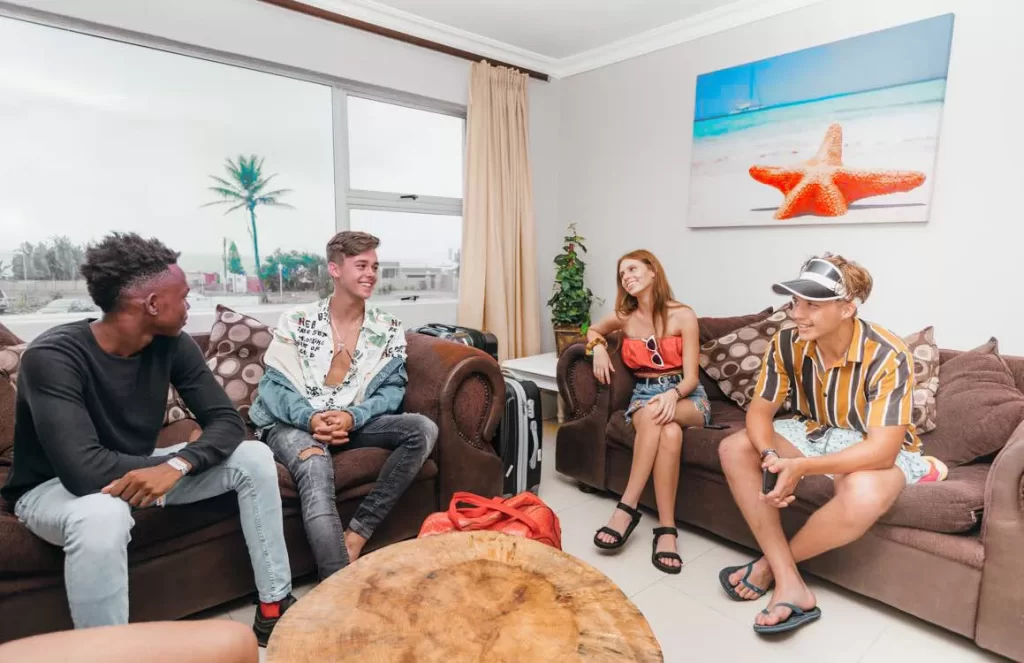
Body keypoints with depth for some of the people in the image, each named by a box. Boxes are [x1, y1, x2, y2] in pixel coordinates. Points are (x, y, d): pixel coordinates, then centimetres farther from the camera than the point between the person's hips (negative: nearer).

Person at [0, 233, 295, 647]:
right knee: (102, 514, -41)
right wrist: (174, 462, -21)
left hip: (138, 473, 6)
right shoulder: (53, 356, -27)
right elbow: (83, 470, -36)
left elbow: (227, 422, -13)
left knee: (254, 458, -11)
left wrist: (176, 464, -32)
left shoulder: (172, 345, -11)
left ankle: (275, 610, -3)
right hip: (54, 488, -5)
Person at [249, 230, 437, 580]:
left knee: (424, 429, -22)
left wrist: (353, 417, -21)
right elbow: (273, 384, -3)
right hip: (295, 423, -2)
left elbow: (392, 389, -1)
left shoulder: (389, 329, 5)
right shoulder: (296, 321, 1)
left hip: (355, 421, 3)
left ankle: (356, 535, -22)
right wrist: (310, 418, -23)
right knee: (315, 466, -37)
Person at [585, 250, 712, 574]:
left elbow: (690, 377, -10)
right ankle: (666, 528, -33)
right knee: (669, 432, -36)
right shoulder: (625, 317, 4)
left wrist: (672, 394, -34)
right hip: (643, 394, 2)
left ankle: (627, 507, -36)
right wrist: (599, 347, 0)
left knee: (655, 413, -39)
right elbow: (593, 330, 25)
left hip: (687, 397, -2)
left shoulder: (683, 316, -7)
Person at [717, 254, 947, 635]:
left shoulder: (887, 357, -28)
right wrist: (770, 457, -32)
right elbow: (759, 411, -11)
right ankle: (790, 584, -20)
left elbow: (881, 449, -33)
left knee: (864, 495, -39)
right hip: (814, 433, 5)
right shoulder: (787, 344, -15)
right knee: (734, 450, -17)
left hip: (875, 450, -4)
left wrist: (801, 467, -42)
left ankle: (768, 565, -10)